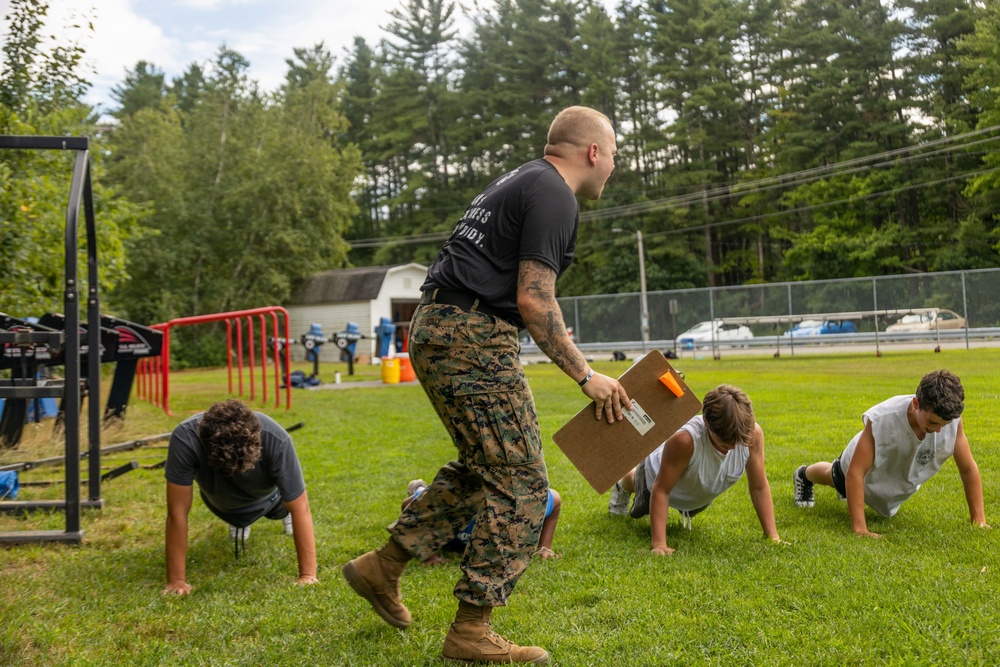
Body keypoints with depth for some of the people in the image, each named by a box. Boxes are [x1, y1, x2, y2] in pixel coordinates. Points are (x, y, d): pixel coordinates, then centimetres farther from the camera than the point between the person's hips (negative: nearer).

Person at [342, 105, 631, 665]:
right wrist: (585, 376, -10)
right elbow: (533, 300, -16)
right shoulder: (555, 197, -8)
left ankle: (384, 567, 25)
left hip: (436, 329, 10)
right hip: (473, 339, -10)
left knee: (484, 468, 21)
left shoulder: (519, 182, 23)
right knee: (521, 482, -4)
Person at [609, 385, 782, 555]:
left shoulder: (753, 433, -39)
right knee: (638, 511, 31)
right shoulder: (685, 439, -50)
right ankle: (623, 485, 61)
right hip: (658, 474, -3)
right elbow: (661, 490, -40)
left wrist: (773, 536, -27)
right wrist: (659, 545, -42)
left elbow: (759, 487, -26)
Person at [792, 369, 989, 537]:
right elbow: (855, 473, -44)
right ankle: (804, 476, 64)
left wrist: (978, 519, -26)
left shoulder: (952, 419, -39)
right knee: (833, 476, 31)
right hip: (866, 467, -3)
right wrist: (860, 528, -46)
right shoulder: (882, 419, -48)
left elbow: (969, 469, -26)